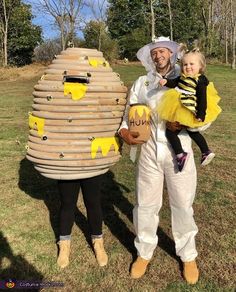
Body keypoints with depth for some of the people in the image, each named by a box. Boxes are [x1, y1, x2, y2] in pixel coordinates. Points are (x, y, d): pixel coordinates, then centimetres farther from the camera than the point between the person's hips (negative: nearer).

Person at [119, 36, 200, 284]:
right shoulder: (141, 83, 11)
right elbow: (128, 114, 9)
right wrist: (125, 132, -11)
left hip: (179, 150, -1)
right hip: (149, 151, 1)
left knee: (183, 205, 9)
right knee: (145, 204, 9)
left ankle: (188, 255, 31)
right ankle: (144, 252, 32)